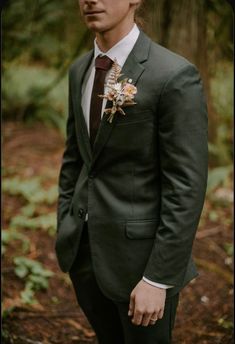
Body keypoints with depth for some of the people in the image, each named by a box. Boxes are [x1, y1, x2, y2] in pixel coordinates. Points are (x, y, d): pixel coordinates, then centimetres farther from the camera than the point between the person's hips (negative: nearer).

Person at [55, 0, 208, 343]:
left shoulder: (175, 76, -18)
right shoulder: (80, 70, 5)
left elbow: (187, 186, -18)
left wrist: (158, 279, -19)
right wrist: (65, 229, 13)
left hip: (140, 253, -6)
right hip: (83, 248, 6)